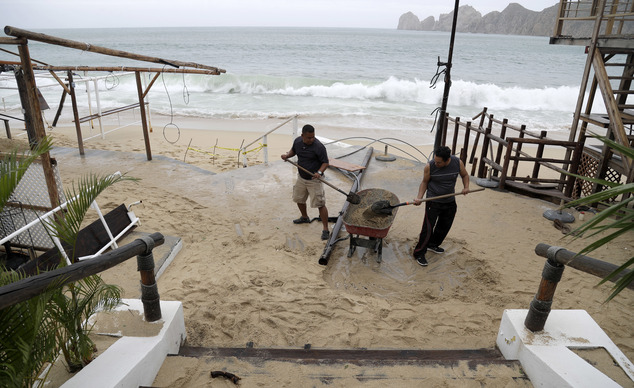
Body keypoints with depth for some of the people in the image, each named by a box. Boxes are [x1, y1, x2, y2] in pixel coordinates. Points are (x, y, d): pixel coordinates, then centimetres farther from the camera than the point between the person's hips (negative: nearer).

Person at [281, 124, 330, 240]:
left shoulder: (318, 146, -22)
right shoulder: (297, 141, -4)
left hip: (314, 179, -7)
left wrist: (319, 172, -34)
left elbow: (325, 162, -17)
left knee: (320, 204, -10)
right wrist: (287, 155, -5)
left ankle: (325, 229, -2)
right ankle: (305, 217, 48)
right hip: (301, 177, 7)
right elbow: (293, 150, 16)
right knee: (298, 198, 22)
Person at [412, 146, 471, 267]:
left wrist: (466, 187, -12)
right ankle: (419, 253, 7)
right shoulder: (429, 166, -18)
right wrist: (419, 198, -15)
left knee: (444, 226, 19)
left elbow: (465, 175, 7)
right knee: (428, 228, -6)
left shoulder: (458, 163, -12)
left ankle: (433, 244, 42)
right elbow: (424, 182, -4)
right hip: (433, 202, -4)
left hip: (450, 202, 4)